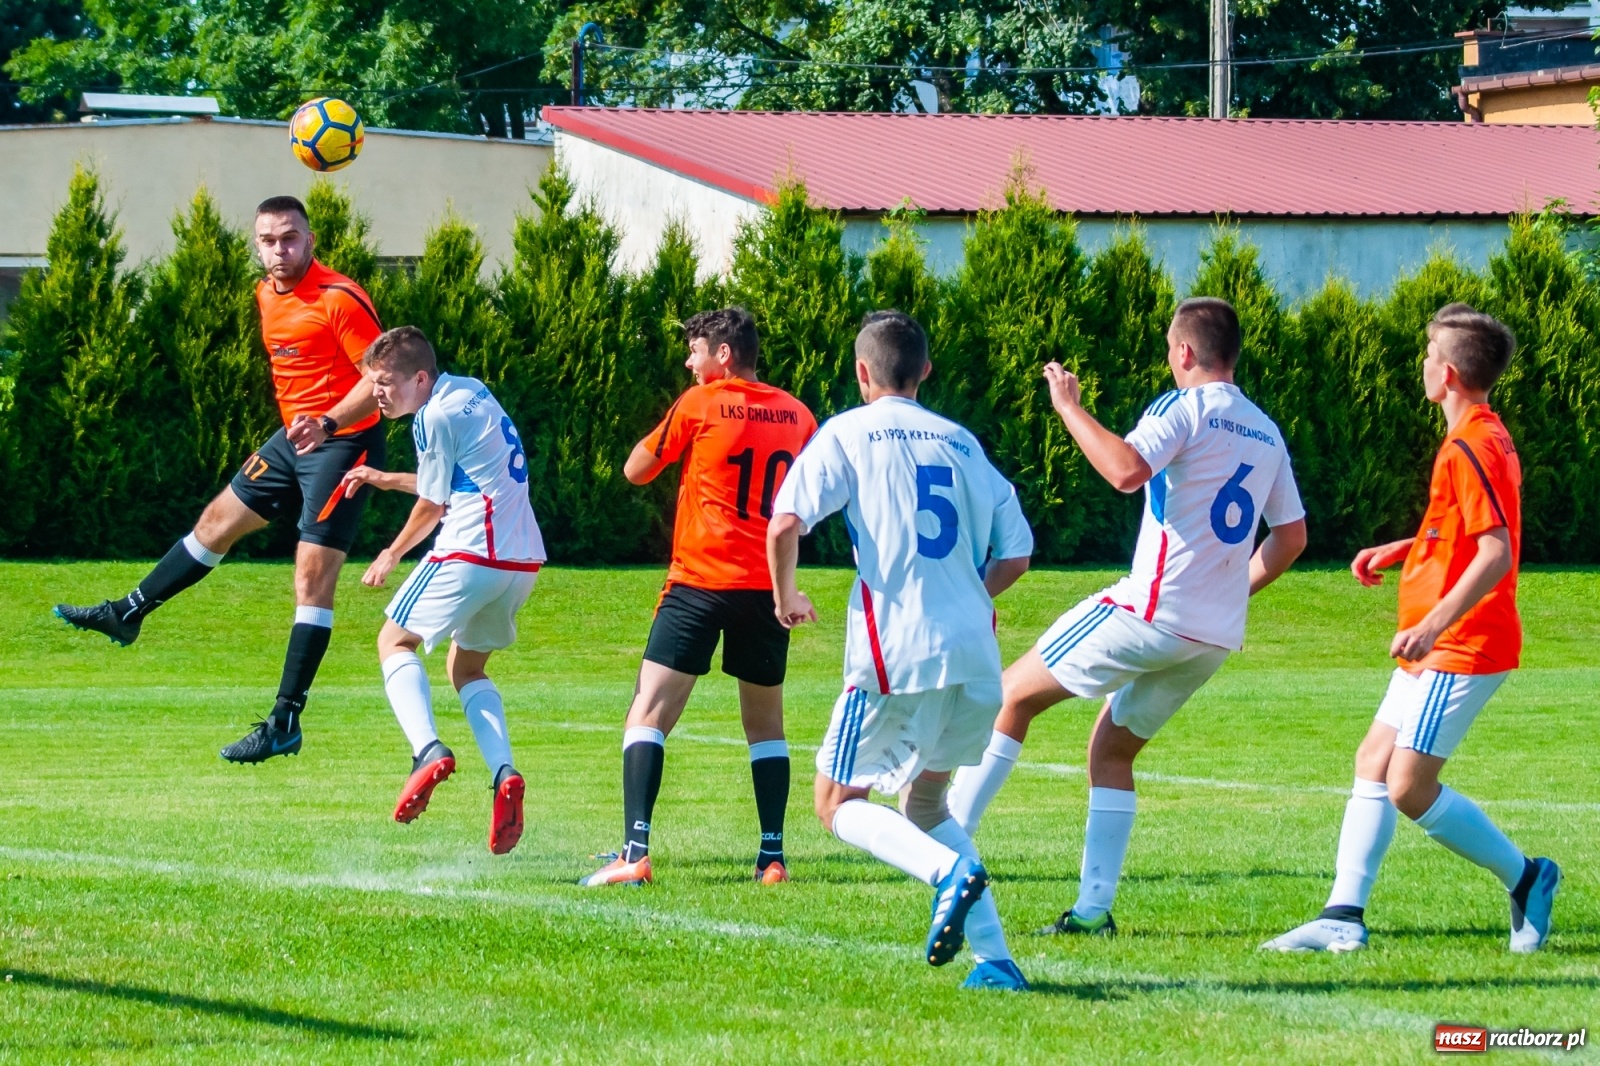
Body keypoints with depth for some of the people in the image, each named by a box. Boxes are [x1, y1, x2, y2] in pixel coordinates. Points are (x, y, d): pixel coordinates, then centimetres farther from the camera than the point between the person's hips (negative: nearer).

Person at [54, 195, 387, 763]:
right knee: (218, 520, 21)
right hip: (294, 437, 9)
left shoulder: (340, 299, -20)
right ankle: (128, 614, 39)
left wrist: (328, 423, -33)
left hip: (342, 443, -9)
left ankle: (285, 724, -11)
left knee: (313, 576, -12)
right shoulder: (267, 294, 7)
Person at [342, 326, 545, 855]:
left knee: (396, 641, 7)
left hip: (471, 553, -9)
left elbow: (433, 504, 0)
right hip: (524, 559, 9)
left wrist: (391, 555, 15)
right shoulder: (472, 392, 18)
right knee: (466, 667, 21)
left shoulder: (436, 417, -8)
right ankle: (503, 774, -1)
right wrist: (384, 479, 32)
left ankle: (428, 749, -17)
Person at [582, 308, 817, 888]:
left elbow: (636, 470, 8)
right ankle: (772, 857, 12)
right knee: (766, 724, 18)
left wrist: (669, 444, 22)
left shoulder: (699, 404, -3)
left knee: (649, 713, -6)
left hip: (701, 579, -4)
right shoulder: (796, 414, 10)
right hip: (766, 584, 4)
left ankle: (635, 852, -20)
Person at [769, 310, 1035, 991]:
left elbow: (786, 523, -10)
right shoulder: (962, 443, 16)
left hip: (896, 653, -5)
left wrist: (785, 595, 8)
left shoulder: (847, 435, 3)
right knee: (923, 802, 20)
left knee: (839, 803, 7)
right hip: (975, 655, 5)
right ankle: (995, 957, 4)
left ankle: (951, 872, -22)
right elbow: (1015, 557, 13)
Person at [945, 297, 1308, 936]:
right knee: (1112, 750, 17)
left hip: (1151, 611, -7)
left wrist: (1070, 408, -16)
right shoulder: (1267, 434, 15)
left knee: (1014, 692, 7)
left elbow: (1127, 470, -27)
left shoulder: (1185, 408, -9)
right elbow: (1291, 536, 20)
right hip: (1216, 636, 7)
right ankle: (1094, 907, 8)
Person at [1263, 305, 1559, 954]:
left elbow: (1496, 553, -27)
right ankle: (1343, 917, 5)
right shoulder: (1484, 438, 14)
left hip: (1461, 649, -11)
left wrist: (1433, 626, -32)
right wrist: (1399, 551, 22)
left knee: (1410, 790, -10)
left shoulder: (1470, 448, -19)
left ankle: (1524, 878, 4)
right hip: (1442, 649, 11)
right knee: (1373, 761, 7)